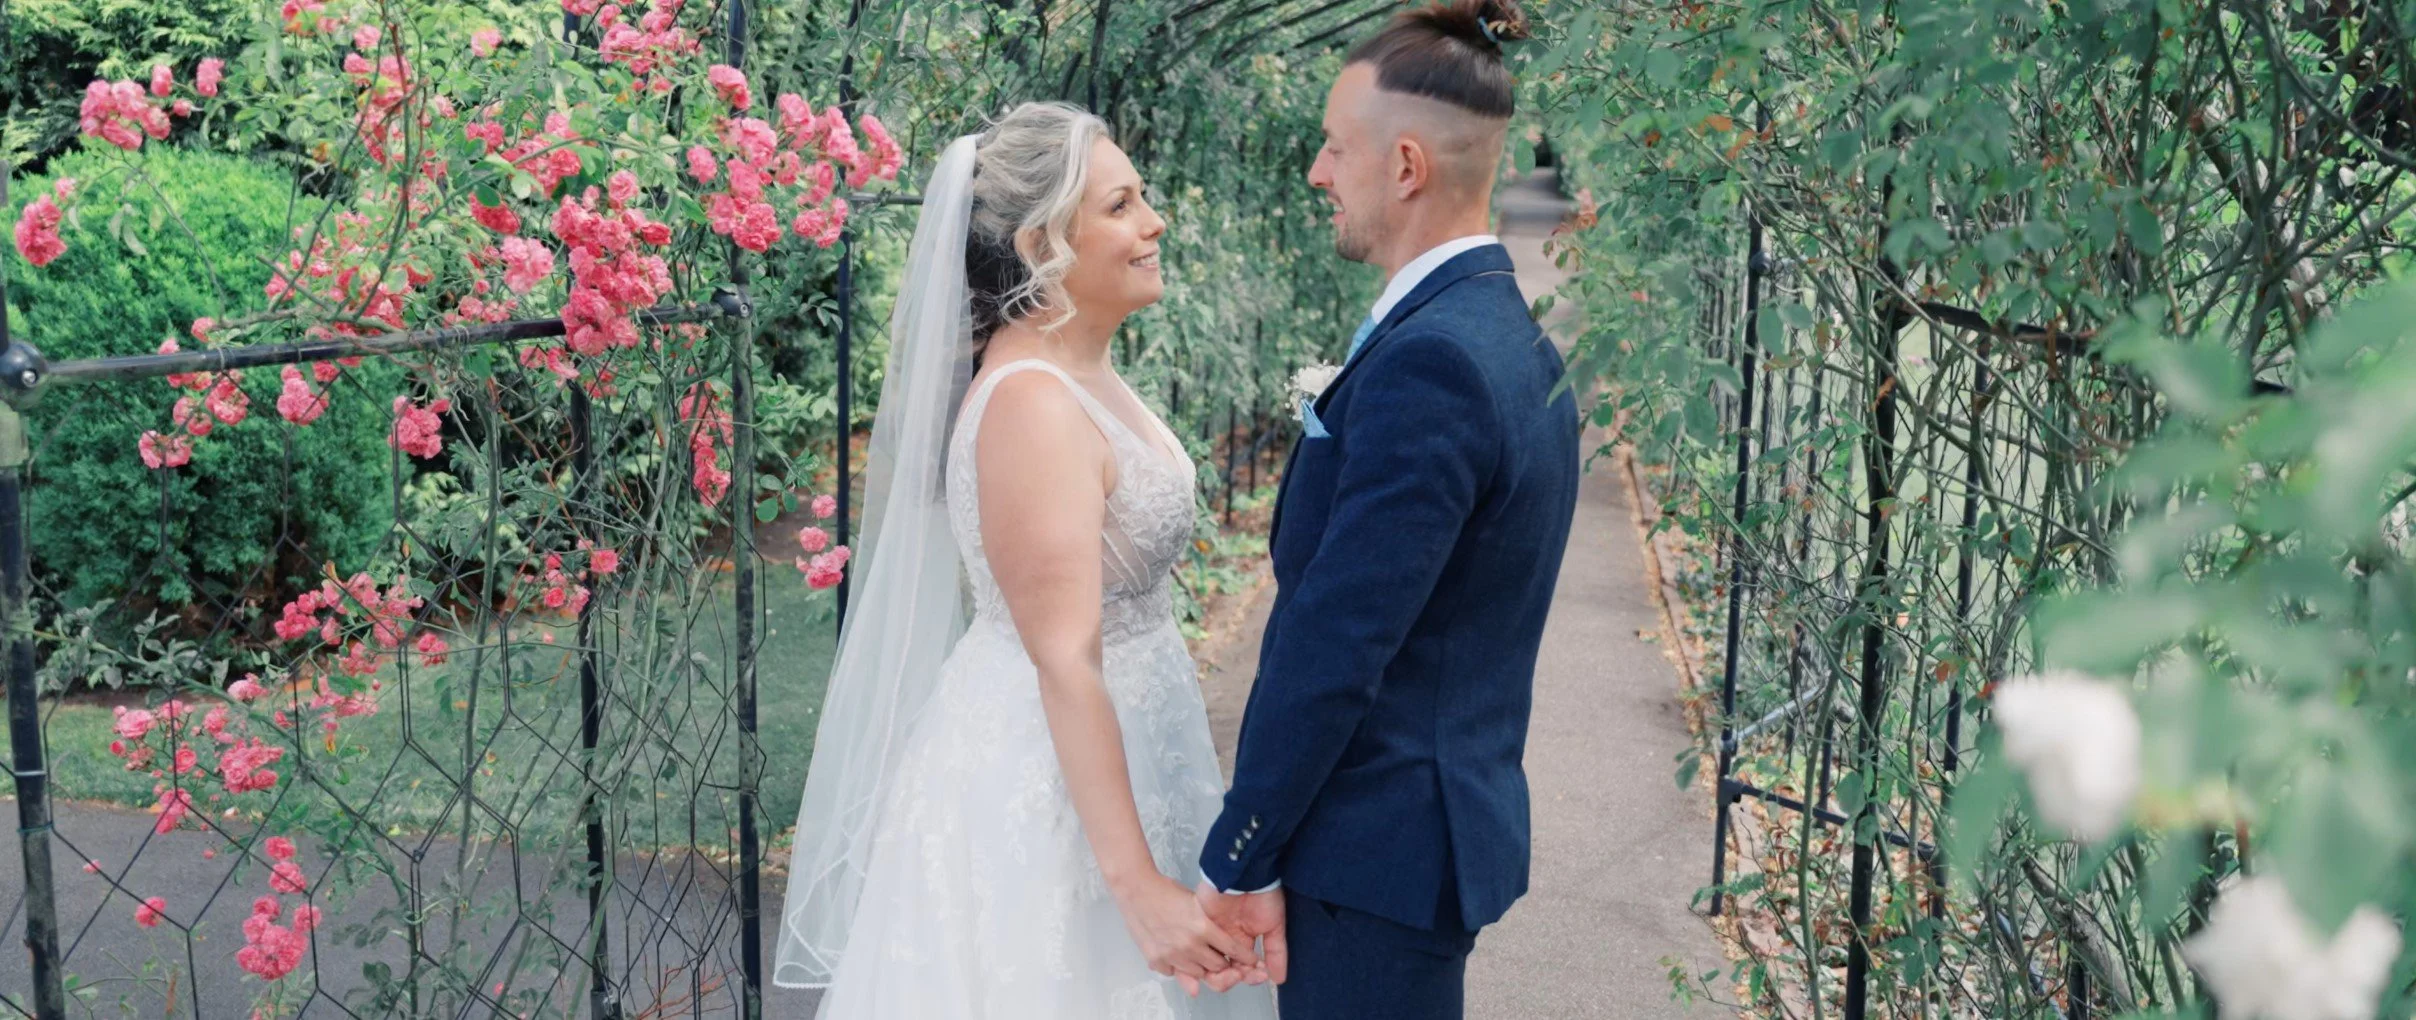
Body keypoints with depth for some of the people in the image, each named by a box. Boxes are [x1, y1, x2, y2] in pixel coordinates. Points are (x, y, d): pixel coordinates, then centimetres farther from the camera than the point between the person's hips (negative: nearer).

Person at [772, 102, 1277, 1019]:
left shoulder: (1080, 369, 5)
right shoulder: (1034, 406, -24)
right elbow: (1066, 665, -27)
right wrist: (1137, 885, -29)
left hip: (1106, 748, 9)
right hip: (1046, 778, -9)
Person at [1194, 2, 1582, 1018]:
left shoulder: (1427, 362, -22)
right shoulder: (1516, 342, 9)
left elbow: (1334, 647, -23)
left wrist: (1237, 863, -14)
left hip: (1377, 851, -9)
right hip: (1443, 819, 9)